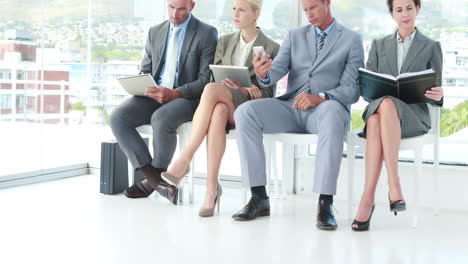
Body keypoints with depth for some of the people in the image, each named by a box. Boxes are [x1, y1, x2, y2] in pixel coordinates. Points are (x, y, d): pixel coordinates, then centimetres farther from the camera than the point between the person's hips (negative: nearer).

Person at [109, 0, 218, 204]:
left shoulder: (207, 34, 0)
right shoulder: (155, 32, 17)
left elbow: (206, 80, -8)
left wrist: (174, 93, -22)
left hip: (187, 98, -5)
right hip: (154, 96, 5)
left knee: (161, 119, -36)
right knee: (117, 117, -21)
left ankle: (153, 178, -13)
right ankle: (154, 177, -20)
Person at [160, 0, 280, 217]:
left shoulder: (271, 49, 5)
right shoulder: (224, 42, 17)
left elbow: (267, 94, 2)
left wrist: (244, 91, -19)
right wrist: (242, 89, -12)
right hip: (221, 103, 3)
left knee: (212, 89, -36)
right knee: (218, 112, -38)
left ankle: (185, 159, -36)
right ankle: (212, 188, -42)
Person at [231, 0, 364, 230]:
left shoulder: (351, 40, 5)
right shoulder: (295, 36, 16)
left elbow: (351, 90, -5)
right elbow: (278, 70, 1)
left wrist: (320, 97, -24)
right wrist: (263, 74, -25)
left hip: (325, 108, -3)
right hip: (291, 107, 4)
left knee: (332, 113, -41)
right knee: (244, 112, -23)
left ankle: (325, 203, -39)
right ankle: (259, 197, -22)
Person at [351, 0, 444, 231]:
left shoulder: (431, 47, 14)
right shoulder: (379, 45, 20)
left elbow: (436, 93, 11)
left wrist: (438, 95, -14)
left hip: (413, 114, -2)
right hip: (377, 109, 2)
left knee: (387, 105, -39)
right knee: (375, 122, -38)